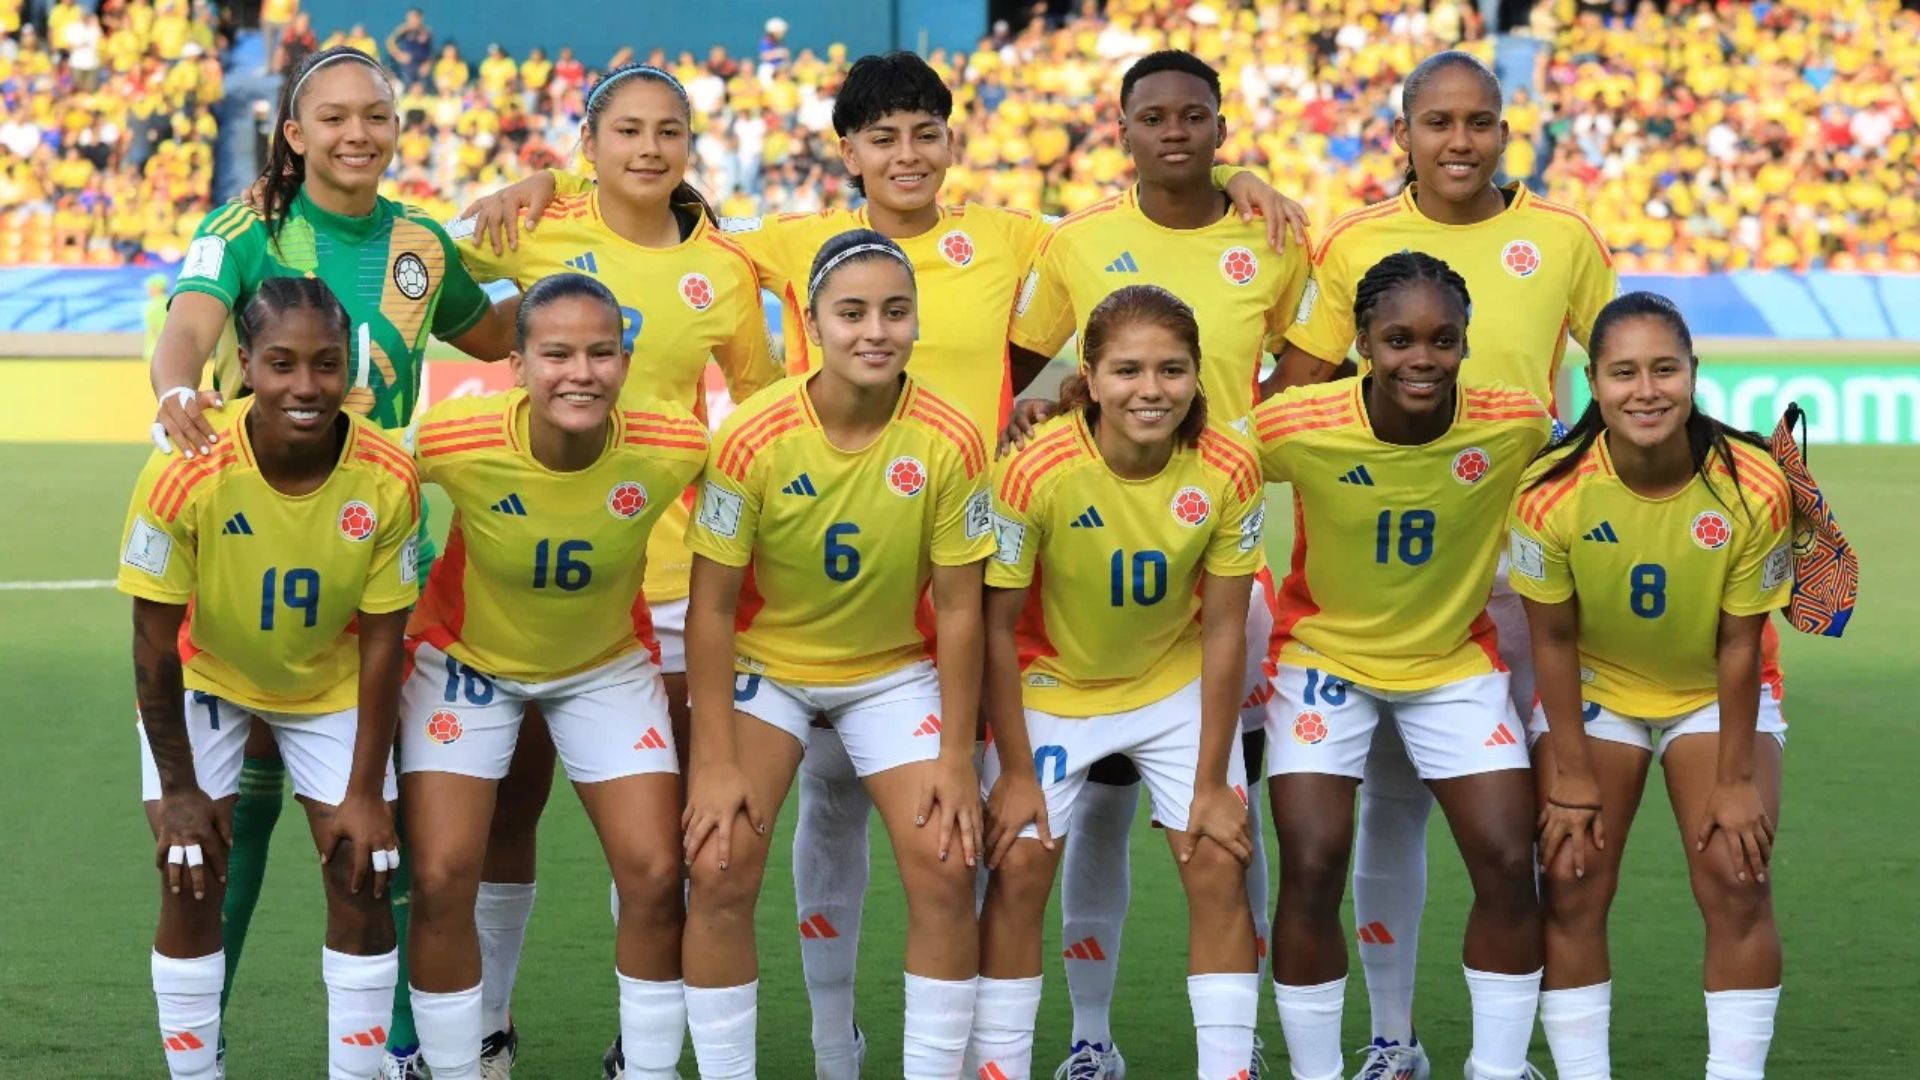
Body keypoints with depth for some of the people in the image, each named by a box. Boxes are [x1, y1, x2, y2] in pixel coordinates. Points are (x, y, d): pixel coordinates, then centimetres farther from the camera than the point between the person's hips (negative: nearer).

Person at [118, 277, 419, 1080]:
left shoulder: (386, 479, -28)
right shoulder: (185, 474, -33)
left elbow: (380, 641, -15)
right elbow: (156, 642, -21)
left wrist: (365, 792, -12)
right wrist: (179, 789, -14)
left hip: (330, 683, 2)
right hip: (204, 678, -1)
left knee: (361, 883, -3)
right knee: (190, 886, -7)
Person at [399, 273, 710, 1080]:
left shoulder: (675, 448, -28)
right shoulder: (454, 443, -32)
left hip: (608, 665, 1)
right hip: (467, 659, -1)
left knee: (655, 877, -5)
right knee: (440, 881, -7)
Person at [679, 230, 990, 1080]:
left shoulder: (949, 442, -20)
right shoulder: (752, 438, -23)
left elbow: (958, 606, -10)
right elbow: (712, 605, -16)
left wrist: (956, 757, -11)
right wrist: (715, 763, -17)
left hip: (895, 670, 1)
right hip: (765, 664, -1)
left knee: (946, 871, -10)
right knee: (720, 868, -14)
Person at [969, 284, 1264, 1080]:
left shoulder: (1227, 471, -23)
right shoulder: (1037, 471, -29)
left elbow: (1222, 631, -14)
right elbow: (998, 626, -18)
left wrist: (1212, 783, -12)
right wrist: (1015, 772, -13)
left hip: (1177, 685, 2)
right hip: (1051, 686, -1)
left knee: (1219, 867, -5)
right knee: (1019, 869, -6)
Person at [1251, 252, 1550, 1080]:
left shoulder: (1516, 426, -22)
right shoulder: (1296, 428, -25)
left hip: (1457, 658, 2)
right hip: (1325, 653, -1)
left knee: (1508, 865, -5)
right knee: (1311, 867, -10)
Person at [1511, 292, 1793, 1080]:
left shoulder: (1752, 489, -27)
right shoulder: (1553, 492, -27)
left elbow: (1739, 644, -17)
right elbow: (1553, 640, -15)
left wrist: (1734, 780, -13)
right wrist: (1572, 779, -12)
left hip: (1716, 696, 0)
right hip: (1592, 692, 0)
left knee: (1737, 885, -11)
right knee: (1572, 890, -6)